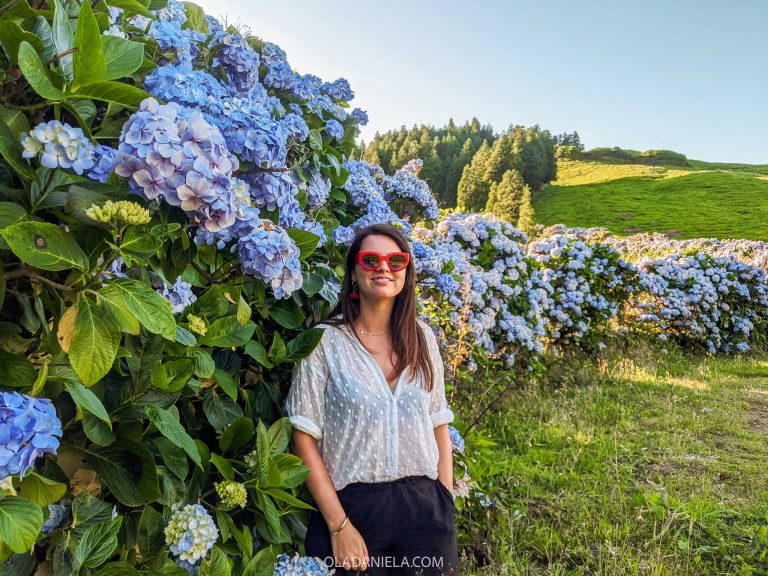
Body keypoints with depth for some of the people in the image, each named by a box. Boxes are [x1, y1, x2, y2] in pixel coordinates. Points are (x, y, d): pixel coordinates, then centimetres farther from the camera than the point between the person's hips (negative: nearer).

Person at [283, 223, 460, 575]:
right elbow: (304, 439, -9)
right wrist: (339, 525, -11)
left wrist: (447, 507, 3)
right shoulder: (326, 341, -9)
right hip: (353, 507, -3)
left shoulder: (422, 338, 3)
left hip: (424, 506, 3)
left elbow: (439, 425, 7)